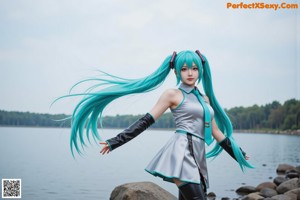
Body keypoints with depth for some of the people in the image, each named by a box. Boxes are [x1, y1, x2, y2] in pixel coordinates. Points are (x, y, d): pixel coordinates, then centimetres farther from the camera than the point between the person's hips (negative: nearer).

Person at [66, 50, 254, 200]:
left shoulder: (205, 98, 21)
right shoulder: (172, 94, 3)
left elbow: (215, 131, 27)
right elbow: (146, 121, -1)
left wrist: (238, 153, 34)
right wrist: (116, 141, -6)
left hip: (197, 156, 7)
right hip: (182, 152, -7)